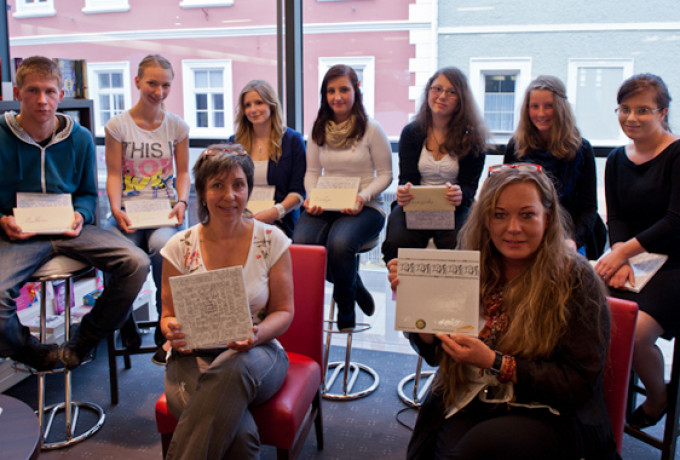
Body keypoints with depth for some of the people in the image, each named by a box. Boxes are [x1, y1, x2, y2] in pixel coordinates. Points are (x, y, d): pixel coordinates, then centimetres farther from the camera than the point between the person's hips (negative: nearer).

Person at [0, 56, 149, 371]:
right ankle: (36, 355, 4)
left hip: (70, 229, 3)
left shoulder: (80, 138, 5)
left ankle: (81, 345, 0)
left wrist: (80, 215, -4)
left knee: (136, 263, -21)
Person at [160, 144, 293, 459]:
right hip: (192, 357, -1)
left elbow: (284, 311, 3)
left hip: (257, 354, 1)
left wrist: (257, 334, -19)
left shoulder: (271, 240, 1)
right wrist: (172, 331, -16)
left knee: (233, 368, -39)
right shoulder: (180, 247, 3)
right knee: (239, 433, -34)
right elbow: (168, 315, 9)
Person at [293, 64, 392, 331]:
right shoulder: (319, 130, 11)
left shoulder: (371, 129, -1)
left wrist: (363, 198, -16)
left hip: (364, 208, -4)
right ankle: (353, 284, 2)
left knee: (339, 244, -34)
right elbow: (312, 172, 15)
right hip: (324, 207, 4)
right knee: (301, 243, -26)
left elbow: (385, 174, 1)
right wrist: (312, 198, -5)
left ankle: (346, 306, -2)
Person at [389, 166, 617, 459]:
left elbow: (579, 382, -8)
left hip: (550, 414, -2)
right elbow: (437, 354, 7)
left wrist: (493, 362, -19)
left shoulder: (576, 279, -7)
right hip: (469, 405, 3)